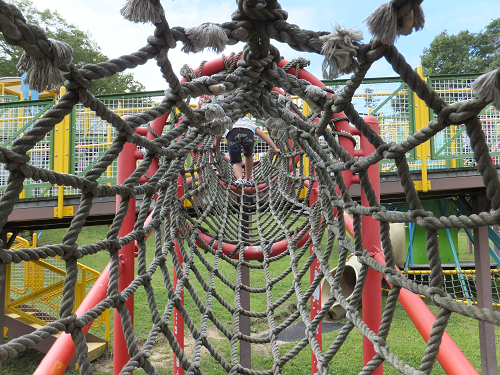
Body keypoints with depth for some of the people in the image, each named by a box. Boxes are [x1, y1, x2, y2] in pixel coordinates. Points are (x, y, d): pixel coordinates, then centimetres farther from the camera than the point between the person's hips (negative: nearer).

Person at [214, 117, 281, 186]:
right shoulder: (251, 124, 42)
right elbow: (264, 135, 30)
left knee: (235, 162, 14)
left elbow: (218, 136, 37)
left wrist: (216, 148, 54)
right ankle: (248, 179, 35)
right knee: (248, 155, 31)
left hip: (232, 134, -1)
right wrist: (275, 149, 23)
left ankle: (239, 179, -12)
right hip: (248, 133, 1)